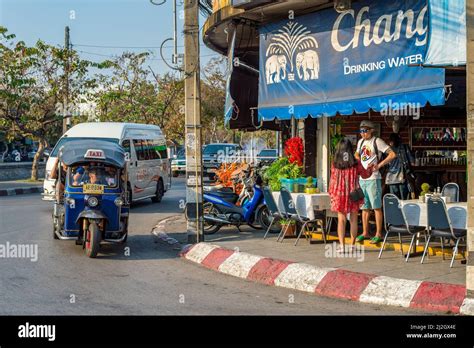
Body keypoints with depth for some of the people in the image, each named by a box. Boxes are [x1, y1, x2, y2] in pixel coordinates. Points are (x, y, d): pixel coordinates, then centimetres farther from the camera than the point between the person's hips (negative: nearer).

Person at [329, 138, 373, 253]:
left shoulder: (335, 164, -3)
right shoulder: (356, 163, -4)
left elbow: (332, 180, 1)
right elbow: (365, 174, 12)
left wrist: (331, 194, 12)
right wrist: (370, 168, 33)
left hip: (339, 194, 0)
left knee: (341, 220, 4)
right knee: (353, 220, 8)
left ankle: (341, 245, -2)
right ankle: (352, 245, 12)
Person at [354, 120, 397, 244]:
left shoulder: (377, 141, -8)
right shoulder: (361, 141, 13)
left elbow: (393, 155, -14)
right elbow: (357, 155, 32)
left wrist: (379, 165, -17)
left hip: (373, 179, -7)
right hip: (362, 178, 7)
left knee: (376, 207, -5)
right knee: (364, 207, 11)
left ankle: (378, 234, -3)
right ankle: (365, 233, 18)